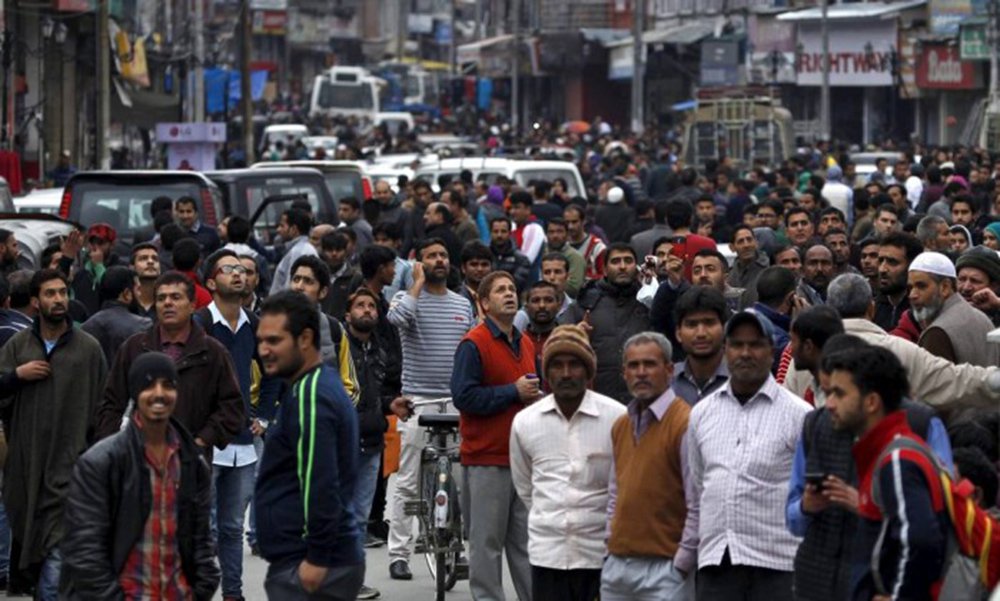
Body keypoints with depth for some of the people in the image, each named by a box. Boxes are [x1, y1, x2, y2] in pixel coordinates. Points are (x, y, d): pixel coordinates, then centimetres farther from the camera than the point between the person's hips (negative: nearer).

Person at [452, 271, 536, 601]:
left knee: (526, 542, 10)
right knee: (487, 542, -2)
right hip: (487, 459, -7)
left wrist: (537, 394, 6)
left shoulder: (525, 344, 15)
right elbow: (464, 397, -17)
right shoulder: (474, 344, -7)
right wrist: (514, 392, -16)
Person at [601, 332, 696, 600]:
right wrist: (612, 541, 12)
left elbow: (698, 504, -13)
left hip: (664, 569, -8)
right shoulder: (621, 426, 15)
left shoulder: (685, 423, -10)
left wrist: (680, 565, -13)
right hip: (617, 565, 8)